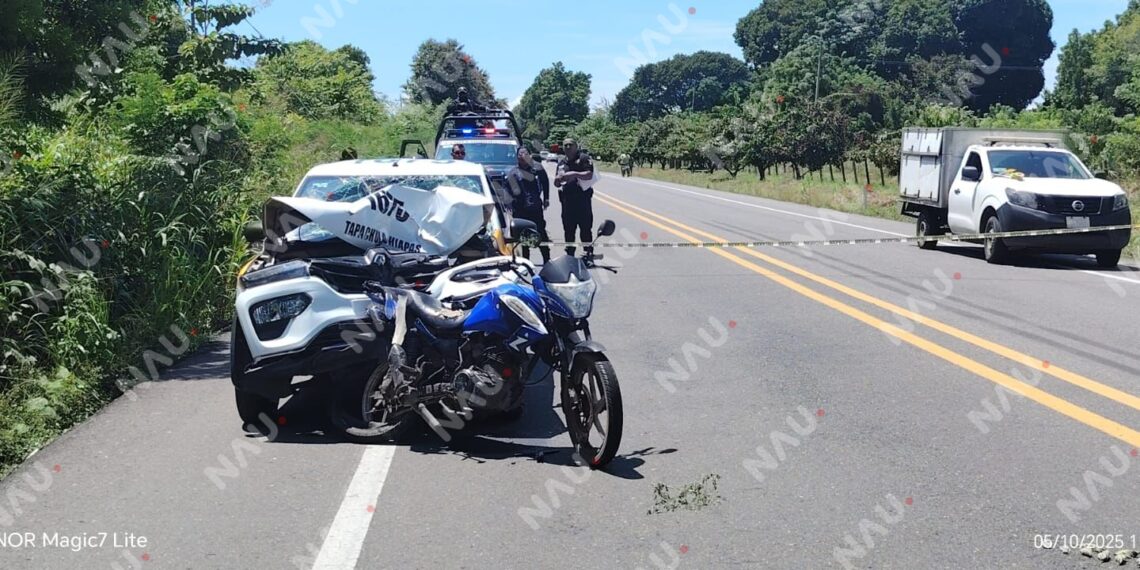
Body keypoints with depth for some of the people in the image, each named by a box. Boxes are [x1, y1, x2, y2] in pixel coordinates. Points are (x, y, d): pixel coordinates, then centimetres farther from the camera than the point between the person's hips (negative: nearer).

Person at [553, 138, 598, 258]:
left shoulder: (583, 158, 0)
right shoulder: (562, 162, 18)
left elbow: (589, 175, -12)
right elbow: (557, 184, 20)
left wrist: (575, 174, -24)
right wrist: (558, 179, -3)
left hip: (582, 198, -5)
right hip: (567, 200, 5)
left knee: (585, 229, -5)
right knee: (568, 230, 8)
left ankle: (589, 253, -2)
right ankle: (569, 254, 16)